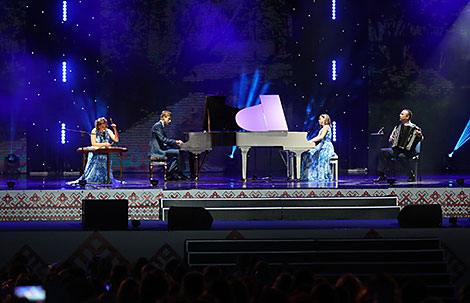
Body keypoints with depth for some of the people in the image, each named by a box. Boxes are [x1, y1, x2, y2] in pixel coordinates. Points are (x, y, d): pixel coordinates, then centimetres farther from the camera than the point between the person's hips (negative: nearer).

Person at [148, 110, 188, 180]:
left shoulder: (161, 126, 19)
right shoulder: (157, 126, -12)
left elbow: (166, 139, 20)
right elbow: (162, 139, -21)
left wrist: (176, 142, 6)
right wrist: (175, 141, -19)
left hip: (160, 149, 10)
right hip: (157, 150, -10)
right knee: (178, 152, -17)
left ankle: (171, 174, 1)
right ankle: (179, 173, -10)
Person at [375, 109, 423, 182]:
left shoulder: (413, 127, 0)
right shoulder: (398, 126, 18)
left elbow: (420, 139, -5)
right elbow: (391, 137, 27)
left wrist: (419, 136, -28)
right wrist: (391, 140, 4)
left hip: (408, 150, -6)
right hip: (396, 149, 6)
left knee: (402, 156, -37)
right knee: (383, 152, -15)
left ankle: (412, 176, -21)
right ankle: (382, 175, -13)